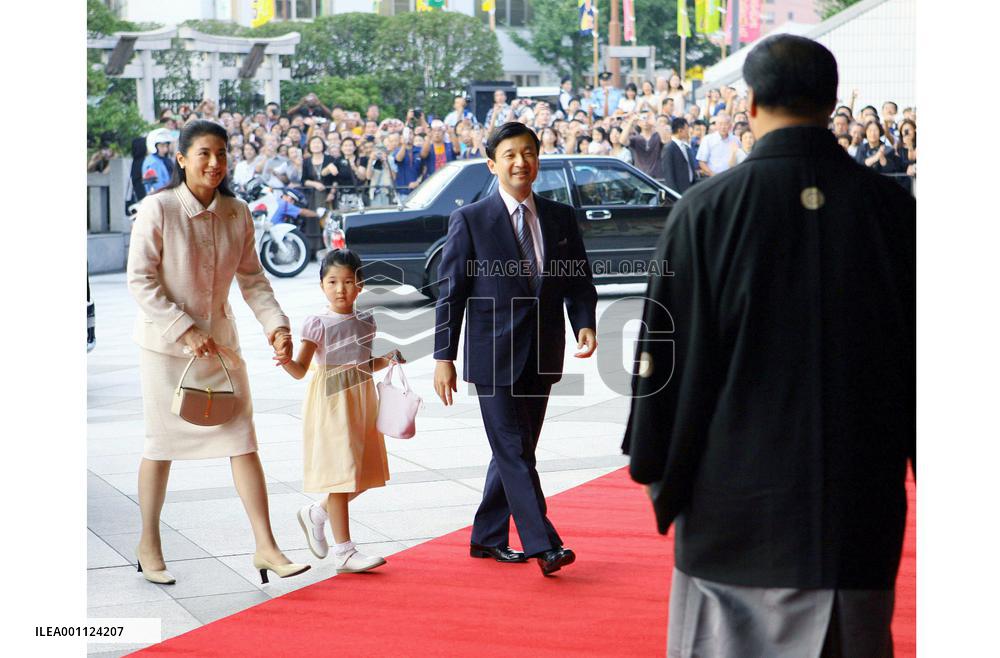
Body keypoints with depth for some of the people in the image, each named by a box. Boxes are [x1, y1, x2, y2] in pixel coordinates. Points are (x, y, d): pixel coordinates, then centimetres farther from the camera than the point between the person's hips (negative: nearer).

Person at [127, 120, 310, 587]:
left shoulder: (237, 213, 1)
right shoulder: (158, 208, -12)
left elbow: (252, 278, 7)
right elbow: (140, 280, -13)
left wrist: (275, 325, -8)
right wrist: (185, 331, -19)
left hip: (220, 339, 4)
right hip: (166, 341, -4)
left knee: (242, 439, -2)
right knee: (162, 444, 6)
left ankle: (265, 547, 0)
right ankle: (149, 546, 22)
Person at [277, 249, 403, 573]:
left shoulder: (366, 321, 7)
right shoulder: (318, 324, -8)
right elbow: (301, 370, -11)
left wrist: (391, 357, 2)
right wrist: (286, 361, -32)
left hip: (362, 400, 6)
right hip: (331, 401, -6)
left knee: (364, 473, 9)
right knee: (341, 472, -6)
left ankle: (316, 514, 31)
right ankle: (344, 551, -1)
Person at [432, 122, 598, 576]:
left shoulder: (560, 218, 8)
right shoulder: (470, 220, -3)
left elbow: (579, 281, 11)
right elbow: (450, 292, -3)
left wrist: (585, 323, -9)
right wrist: (444, 357, -7)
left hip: (542, 356, 5)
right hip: (494, 356, -5)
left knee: (515, 450, 12)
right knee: (514, 451, -9)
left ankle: (488, 538, 25)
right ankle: (543, 545, -11)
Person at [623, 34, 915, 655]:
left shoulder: (707, 209, -8)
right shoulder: (893, 207, -1)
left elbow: (667, 349, -4)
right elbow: (922, 350, 5)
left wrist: (656, 469, 6)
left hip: (733, 499, -2)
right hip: (863, 499, 2)